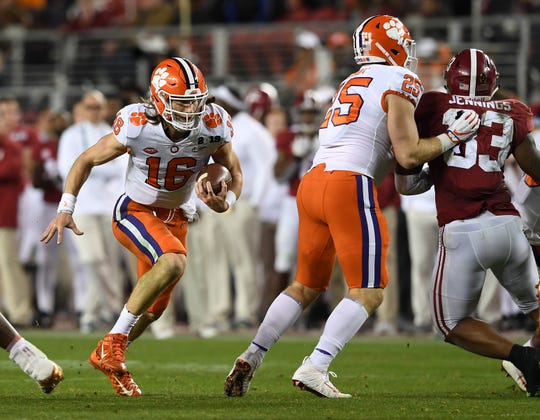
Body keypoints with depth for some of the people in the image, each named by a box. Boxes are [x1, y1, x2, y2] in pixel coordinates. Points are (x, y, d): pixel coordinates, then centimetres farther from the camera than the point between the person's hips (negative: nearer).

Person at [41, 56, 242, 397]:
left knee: (153, 308, 11)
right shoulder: (137, 127, -26)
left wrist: (224, 203, -23)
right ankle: (113, 344, -25)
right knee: (173, 262, -33)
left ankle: (107, 357, 36)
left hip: (176, 219, 5)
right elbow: (87, 161, -9)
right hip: (135, 212, -5)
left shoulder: (214, 127, -18)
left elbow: (235, 174, -1)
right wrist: (66, 209, -15)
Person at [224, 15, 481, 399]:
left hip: (313, 182, 8)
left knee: (307, 285, 20)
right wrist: (453, 137, 5)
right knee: (369, 292, -3)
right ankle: (314, 368, -16)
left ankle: (250, 359, 12)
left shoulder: (353, 83, 24)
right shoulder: (401, 82, -1)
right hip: (350, 185, -8)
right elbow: (408, 155, -5)